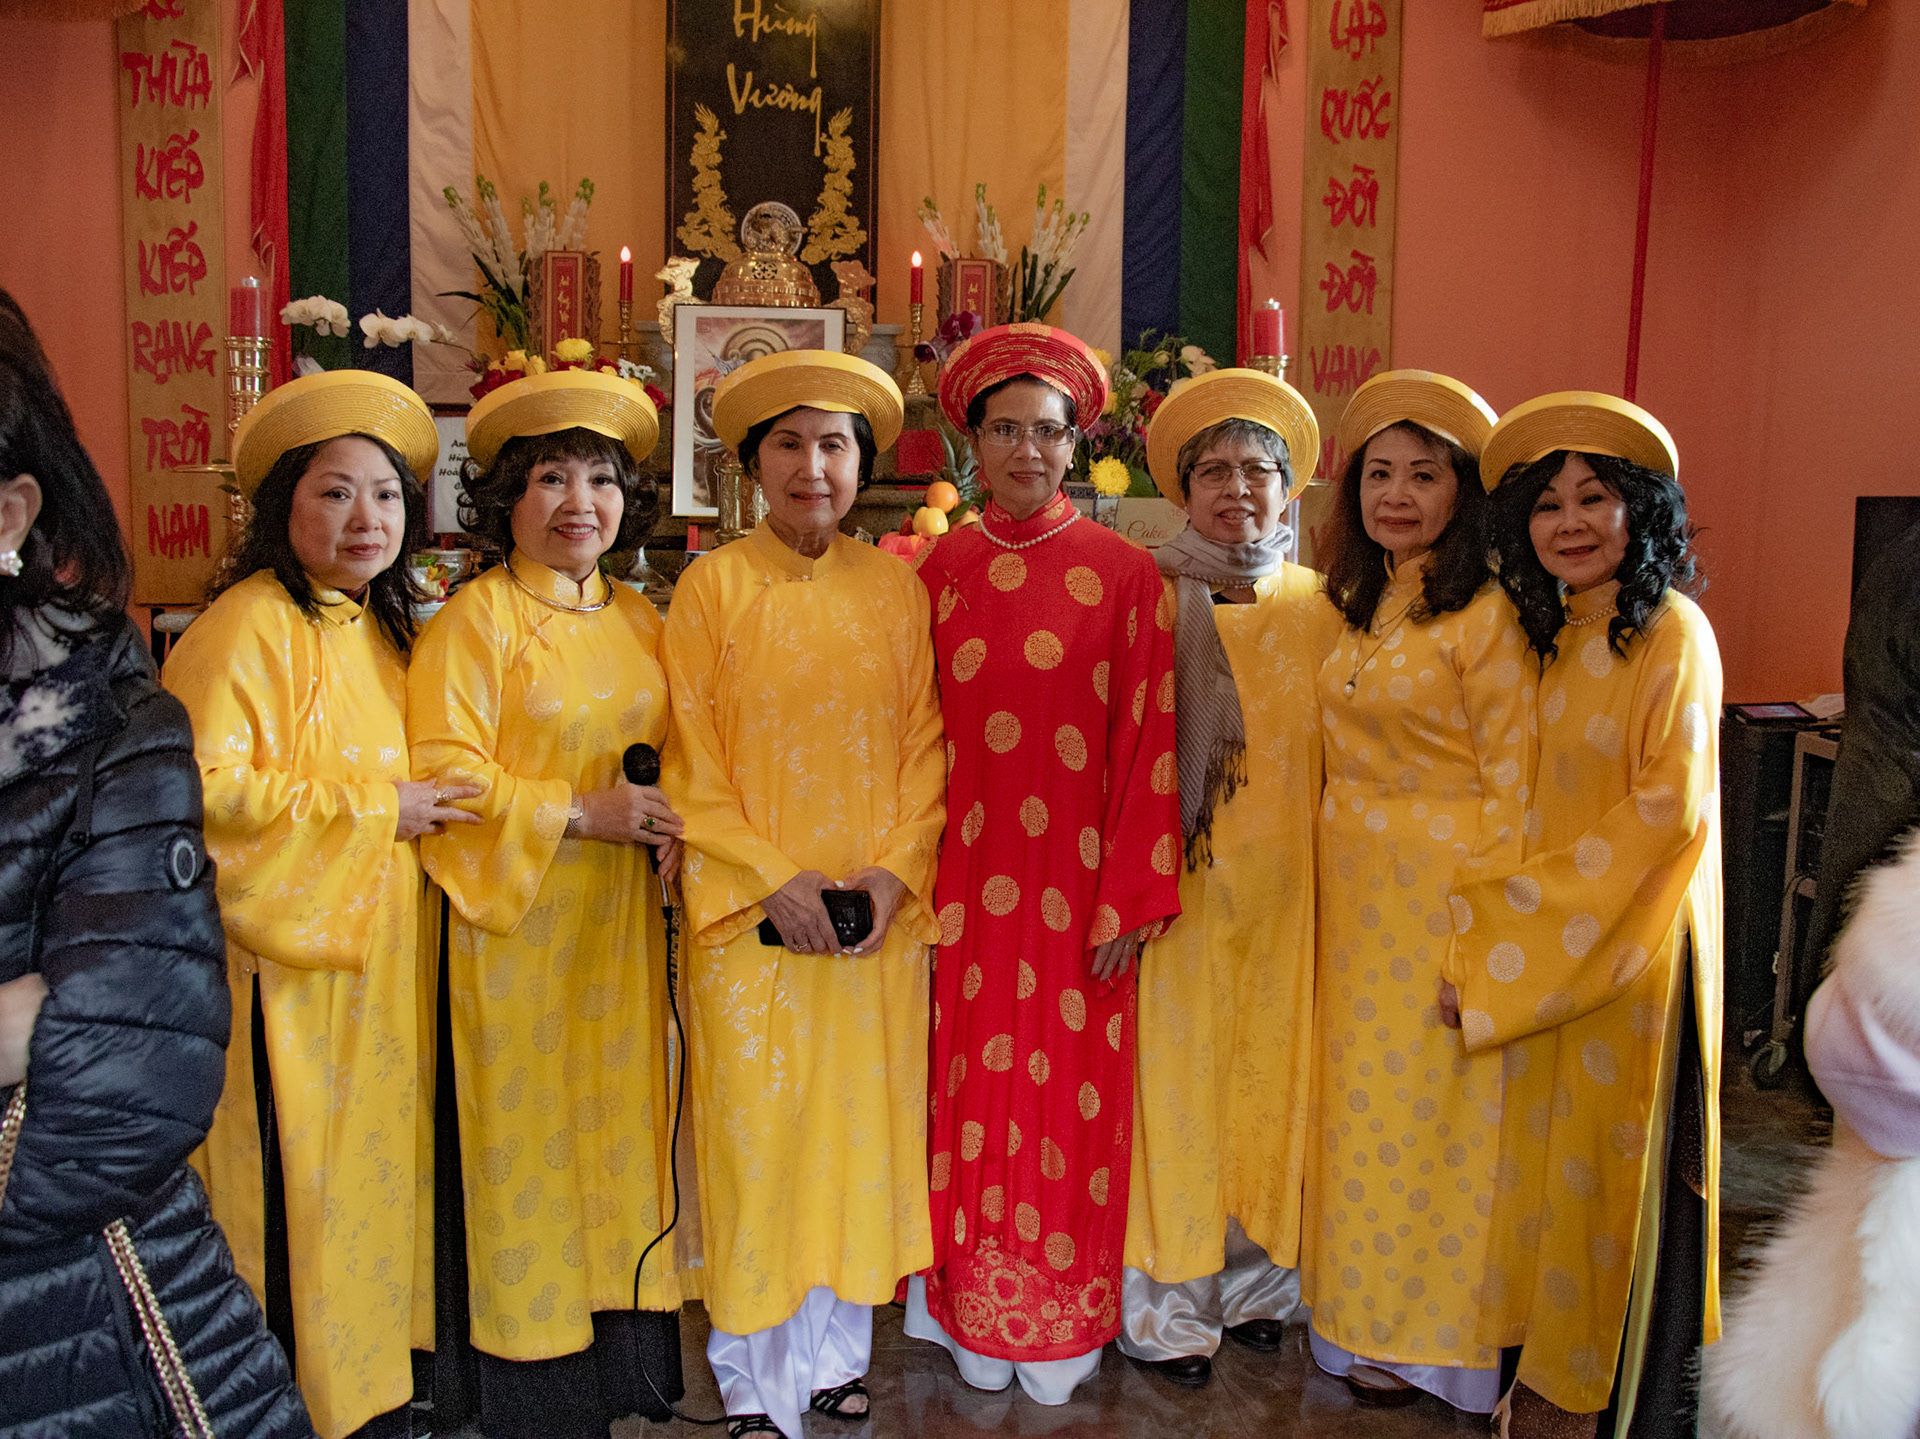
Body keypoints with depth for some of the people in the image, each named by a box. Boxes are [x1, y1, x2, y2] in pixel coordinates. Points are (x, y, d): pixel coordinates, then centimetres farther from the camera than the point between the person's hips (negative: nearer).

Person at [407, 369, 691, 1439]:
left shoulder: (642, 620, 11)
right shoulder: (475, 618, -6)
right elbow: (444, 770, -13)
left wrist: (673, 822, -1)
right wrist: (581, 812, -18)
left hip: (624, 919, 5)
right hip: (518, 919, -5)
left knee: (625, 1116, 11)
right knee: (533, 1138, 2)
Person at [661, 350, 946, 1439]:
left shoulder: (896, 587, 7)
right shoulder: (714, 584, 0)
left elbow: (925, 740, 5)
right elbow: (691, 758, -3)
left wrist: (897, 866, -8)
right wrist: (773, 876, -12)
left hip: (880, 907, 3)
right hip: (753, 909, -2)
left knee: (863, 1120, 9)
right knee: (756, 1126, 3)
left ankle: (838, 1349, 27)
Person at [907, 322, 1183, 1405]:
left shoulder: (1124, 573, -3)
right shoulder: (940, 568, 6)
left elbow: (1149, 739, -5)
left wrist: (1130, 899, -8)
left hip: (1076, 881, -2)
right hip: (964, 878, 2)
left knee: (1070, 1096, 6)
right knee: (972, 1090, 9)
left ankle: (1063, 1326, 26)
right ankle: (975, 1314, 28)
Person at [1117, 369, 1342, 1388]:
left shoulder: (1320, 611, 8)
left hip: (1283, 885, 4)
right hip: (1177, 875, -3)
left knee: (1271, 1067, 10)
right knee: (1175, 1069, 2)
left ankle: (1252, 1281, 29)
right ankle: (1168, 1310, 17)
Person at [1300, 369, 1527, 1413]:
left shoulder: (1485, 616, -14)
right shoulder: (1362, 607, 10)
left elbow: (1509, 783, -15)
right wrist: (1338, 884, 11)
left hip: (1442, 892, -7)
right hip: (1353, 888, 8)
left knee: (1423, 1104, 4)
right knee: (1358, 1093, 15)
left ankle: (1424, 1332, 24)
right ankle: (1367, 1310, 33)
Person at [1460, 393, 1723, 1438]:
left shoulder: (1671, 631, -12)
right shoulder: (1549, 637, 9)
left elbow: (1670, 808, -18)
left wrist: (1518, 912, -17)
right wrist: (1502, 924, 2)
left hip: (1633, 946, -6)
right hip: (1544, 948, 7)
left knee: (1612, 1169, 6)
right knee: (1545, 1156, 14)